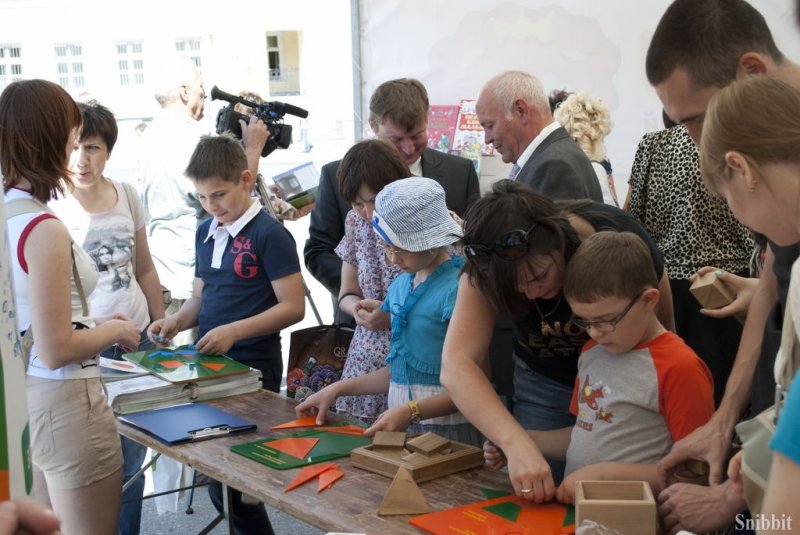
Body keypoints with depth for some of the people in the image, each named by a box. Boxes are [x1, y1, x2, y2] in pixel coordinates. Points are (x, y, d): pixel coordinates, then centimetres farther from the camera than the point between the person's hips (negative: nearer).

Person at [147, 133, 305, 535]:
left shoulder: (269, 234, -12)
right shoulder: (206, 232, 9)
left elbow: (292, 307, -14)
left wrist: (234, 331, -23)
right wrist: (175, 322, -1)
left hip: (252, 369, -7)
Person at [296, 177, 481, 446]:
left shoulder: (457, 288, -14)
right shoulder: (400, 287, 11)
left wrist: (411, 412, -22)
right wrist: (338, 389, 14)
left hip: (446, 428, -6)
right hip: (400, 423, 6)